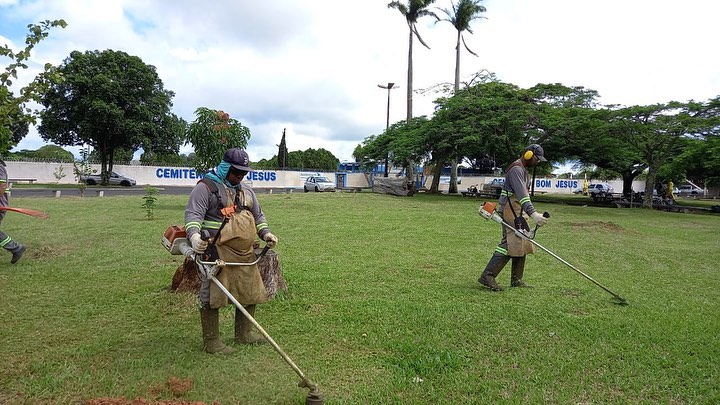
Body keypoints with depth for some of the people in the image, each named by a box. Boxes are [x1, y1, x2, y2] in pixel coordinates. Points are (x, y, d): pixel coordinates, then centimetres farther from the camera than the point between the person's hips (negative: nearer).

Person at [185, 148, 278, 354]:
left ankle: (244, 333, 29)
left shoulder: (246, 190, 19)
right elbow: (193, 214, -15)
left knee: (251, 292, 13)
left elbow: (258, 215, 26)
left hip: (245, 253, 7)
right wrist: (194, 235, -33)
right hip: (217, 252, -7)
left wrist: (265, 233, 9)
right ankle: (211, 341, 10)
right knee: (212, 295, -4)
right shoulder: (206, 187, -4)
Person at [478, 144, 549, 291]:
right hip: (511, 212, -10)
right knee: (509, 244, -16)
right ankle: (488, 276, -14)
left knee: (522, 244, 9)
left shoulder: (523, 169, 20)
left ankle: (516, 280, 15)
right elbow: (521, 194, -30)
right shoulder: (516, 169, -15)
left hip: (519, 212, 10)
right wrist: (533, 213, -40)